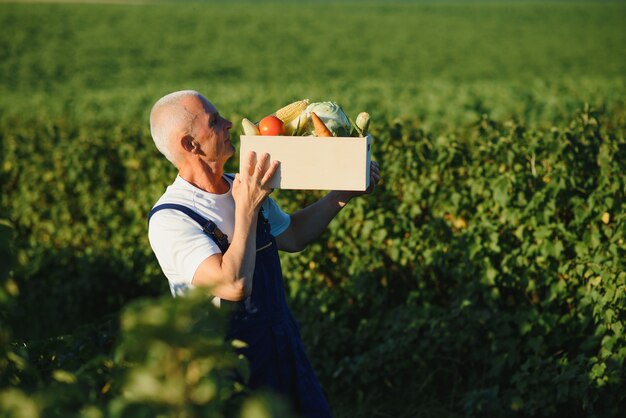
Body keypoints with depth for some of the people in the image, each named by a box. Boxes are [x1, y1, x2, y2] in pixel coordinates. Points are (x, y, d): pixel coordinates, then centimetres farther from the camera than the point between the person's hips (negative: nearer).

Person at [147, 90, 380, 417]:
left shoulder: (241, 187, 2)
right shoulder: (169, 219, -22)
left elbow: (291, 236, 19)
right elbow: (234, 285, -33)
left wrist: (343, 194, 12)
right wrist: (247, 208, -27)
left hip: (283, 349, 7)